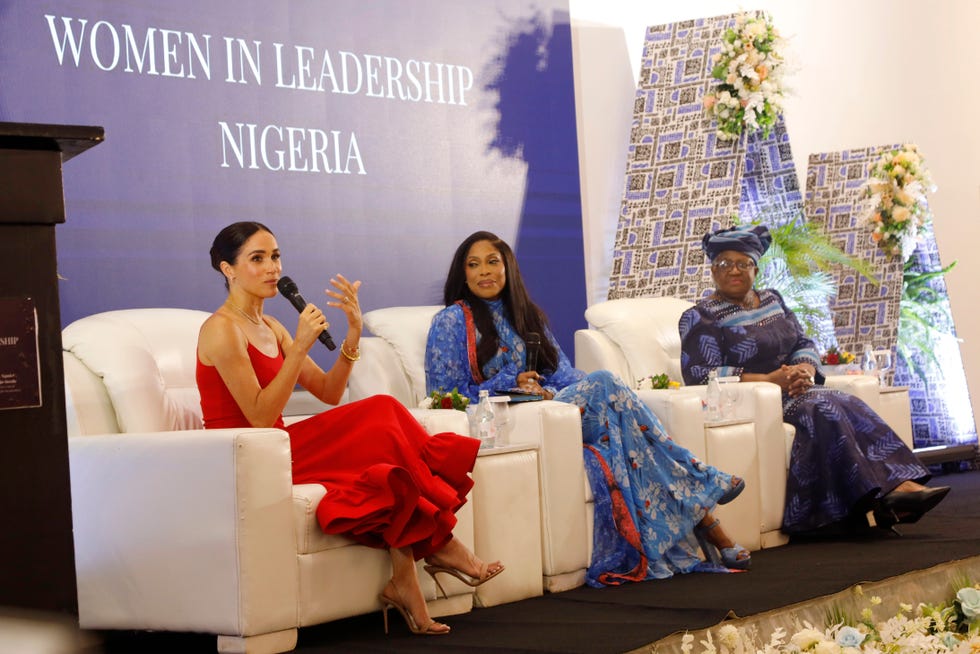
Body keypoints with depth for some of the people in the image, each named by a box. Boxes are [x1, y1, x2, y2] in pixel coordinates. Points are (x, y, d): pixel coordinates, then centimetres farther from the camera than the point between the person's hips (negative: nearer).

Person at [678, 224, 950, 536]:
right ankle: (886, 490, -37)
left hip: (792, 392, 6)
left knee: (848, 405, -23)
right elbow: (699, 374, -14)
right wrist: (769, 379, -20)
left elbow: (804, 344, 15)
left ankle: (899, 485, -38)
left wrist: (805, 370, -11)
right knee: (823, 408, -30)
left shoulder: (772, 300, 19)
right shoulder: (700, 317, -2)